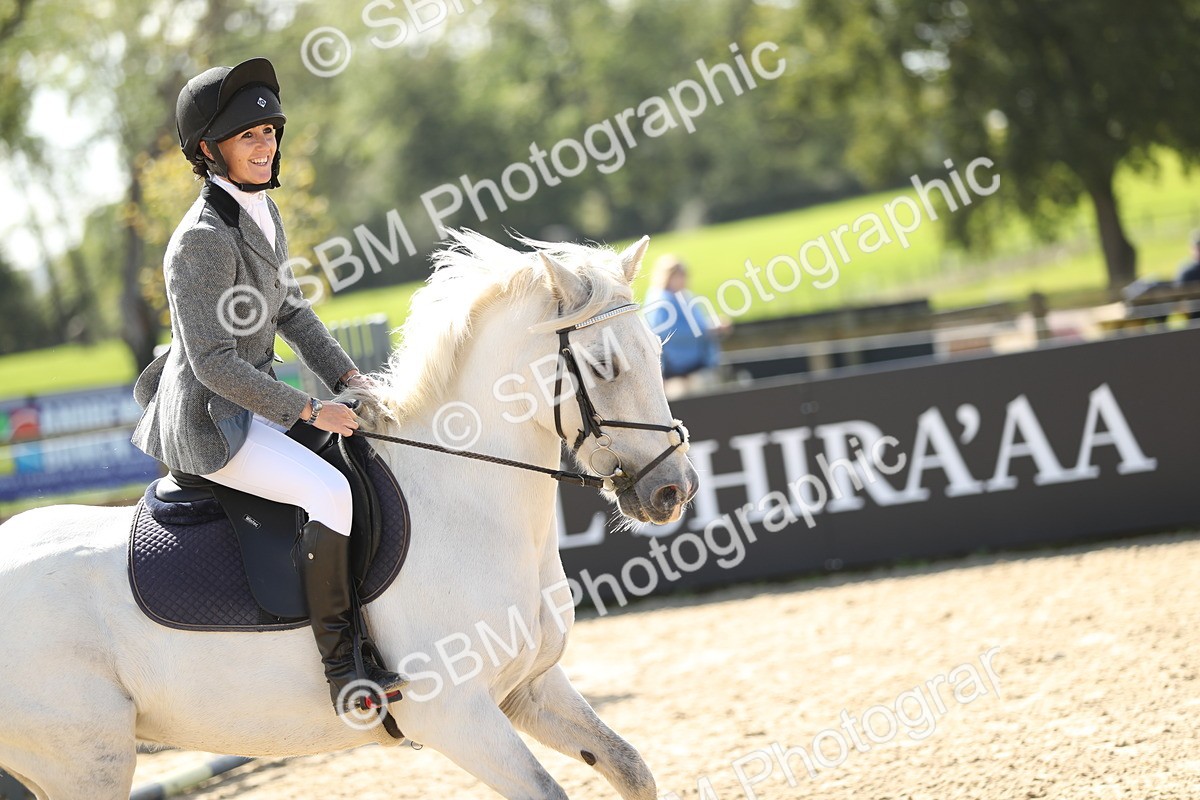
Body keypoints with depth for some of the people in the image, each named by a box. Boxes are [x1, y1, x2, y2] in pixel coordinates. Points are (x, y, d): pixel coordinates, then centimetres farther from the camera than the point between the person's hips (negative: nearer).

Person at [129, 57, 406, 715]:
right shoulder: (203, 240, -23)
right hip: (208, 420, -10)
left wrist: (347, 376, 6)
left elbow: (290, 311, 18)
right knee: (330, 491, -26)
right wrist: (308, 411, -21)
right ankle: (341, 667, -23)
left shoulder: (264, 212, 7)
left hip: (252, 400, 10)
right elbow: (214, 363, -24)